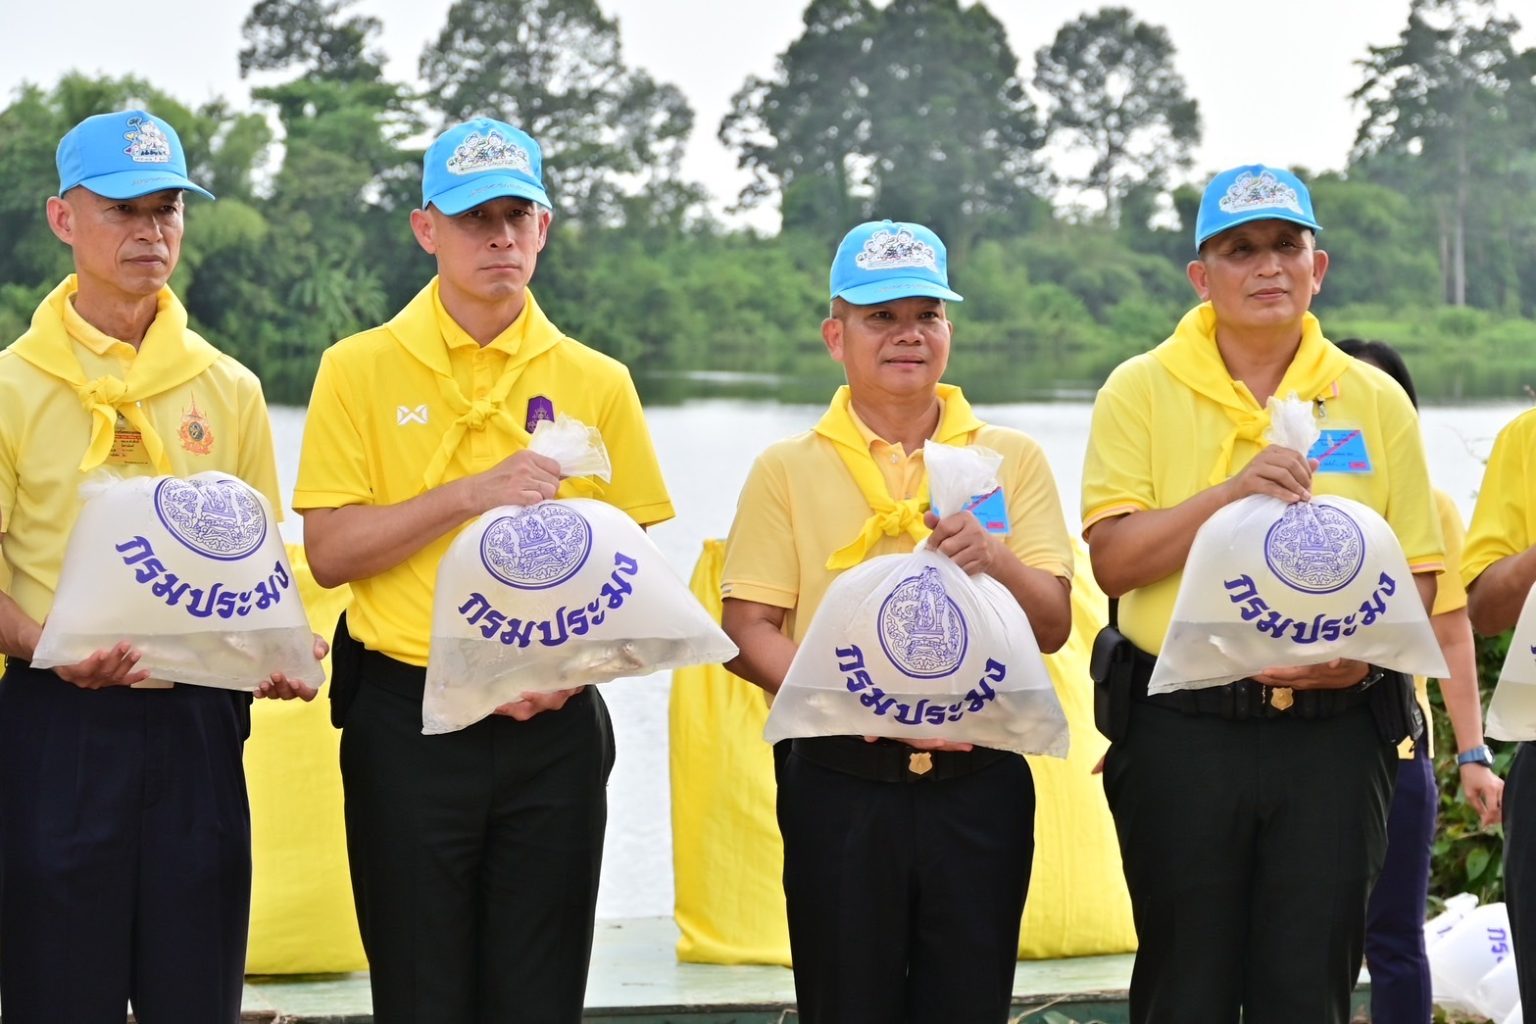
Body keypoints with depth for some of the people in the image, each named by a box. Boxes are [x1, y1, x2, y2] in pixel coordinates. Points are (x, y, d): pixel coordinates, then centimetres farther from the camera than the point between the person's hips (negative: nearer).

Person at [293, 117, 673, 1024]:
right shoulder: (361, 369, 1)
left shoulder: (597, 383, 5)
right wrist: (472, 493, -15)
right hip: (408, 720, -1)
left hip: (554, 729, 1)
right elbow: (330, 551, -6)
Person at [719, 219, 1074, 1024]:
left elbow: (1053, 626, 3)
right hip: (840, 784, -1)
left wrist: (994, 560, -18)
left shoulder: (1012, 459, 7)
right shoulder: (788, 470, 4)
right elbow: (748, 630, -3)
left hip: (978, 782, 1)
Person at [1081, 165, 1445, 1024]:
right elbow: (1113, 560, -7)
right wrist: (1231, 493, -19)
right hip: (1183, 728, -1)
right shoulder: (1141, 391, 2)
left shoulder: (1376, 402, 7)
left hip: (1334, 734, 1)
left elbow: (1419, 573, 7)